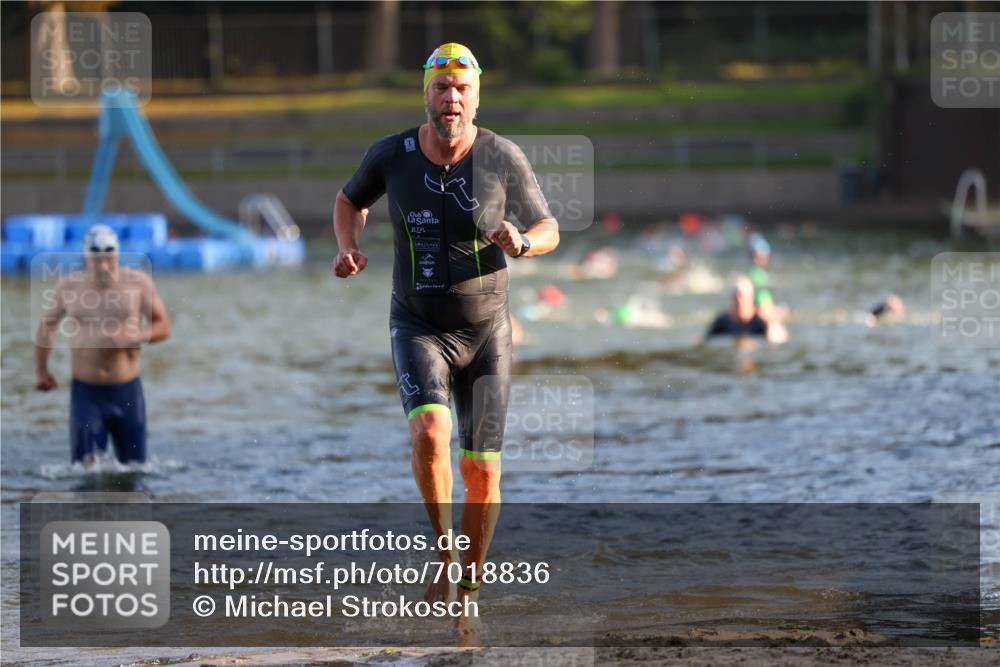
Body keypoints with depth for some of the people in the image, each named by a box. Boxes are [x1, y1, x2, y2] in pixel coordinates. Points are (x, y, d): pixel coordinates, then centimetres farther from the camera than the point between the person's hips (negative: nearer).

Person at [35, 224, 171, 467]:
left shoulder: (138, 283, -3)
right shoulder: (68, 287, 0)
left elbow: (163, 327, 2)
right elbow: (47, 324, 17)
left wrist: (132, 337, -17)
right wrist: (41, 370, 14)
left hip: (127, 391, 0)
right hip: (86, 392, 0)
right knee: (86, 470, -11)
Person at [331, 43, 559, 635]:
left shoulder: (503, 157, -11)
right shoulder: (392, 154, -8)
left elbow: (549, 230, -2)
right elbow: (350, 201, 13)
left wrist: (521, 243, -25)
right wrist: (349, 249, -7)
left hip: (487, 331, 0)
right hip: (419, 326, 0)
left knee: (482, 470, 0)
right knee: (430, 433, -28)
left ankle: (469, 591, 21)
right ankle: (444, 547, -4)